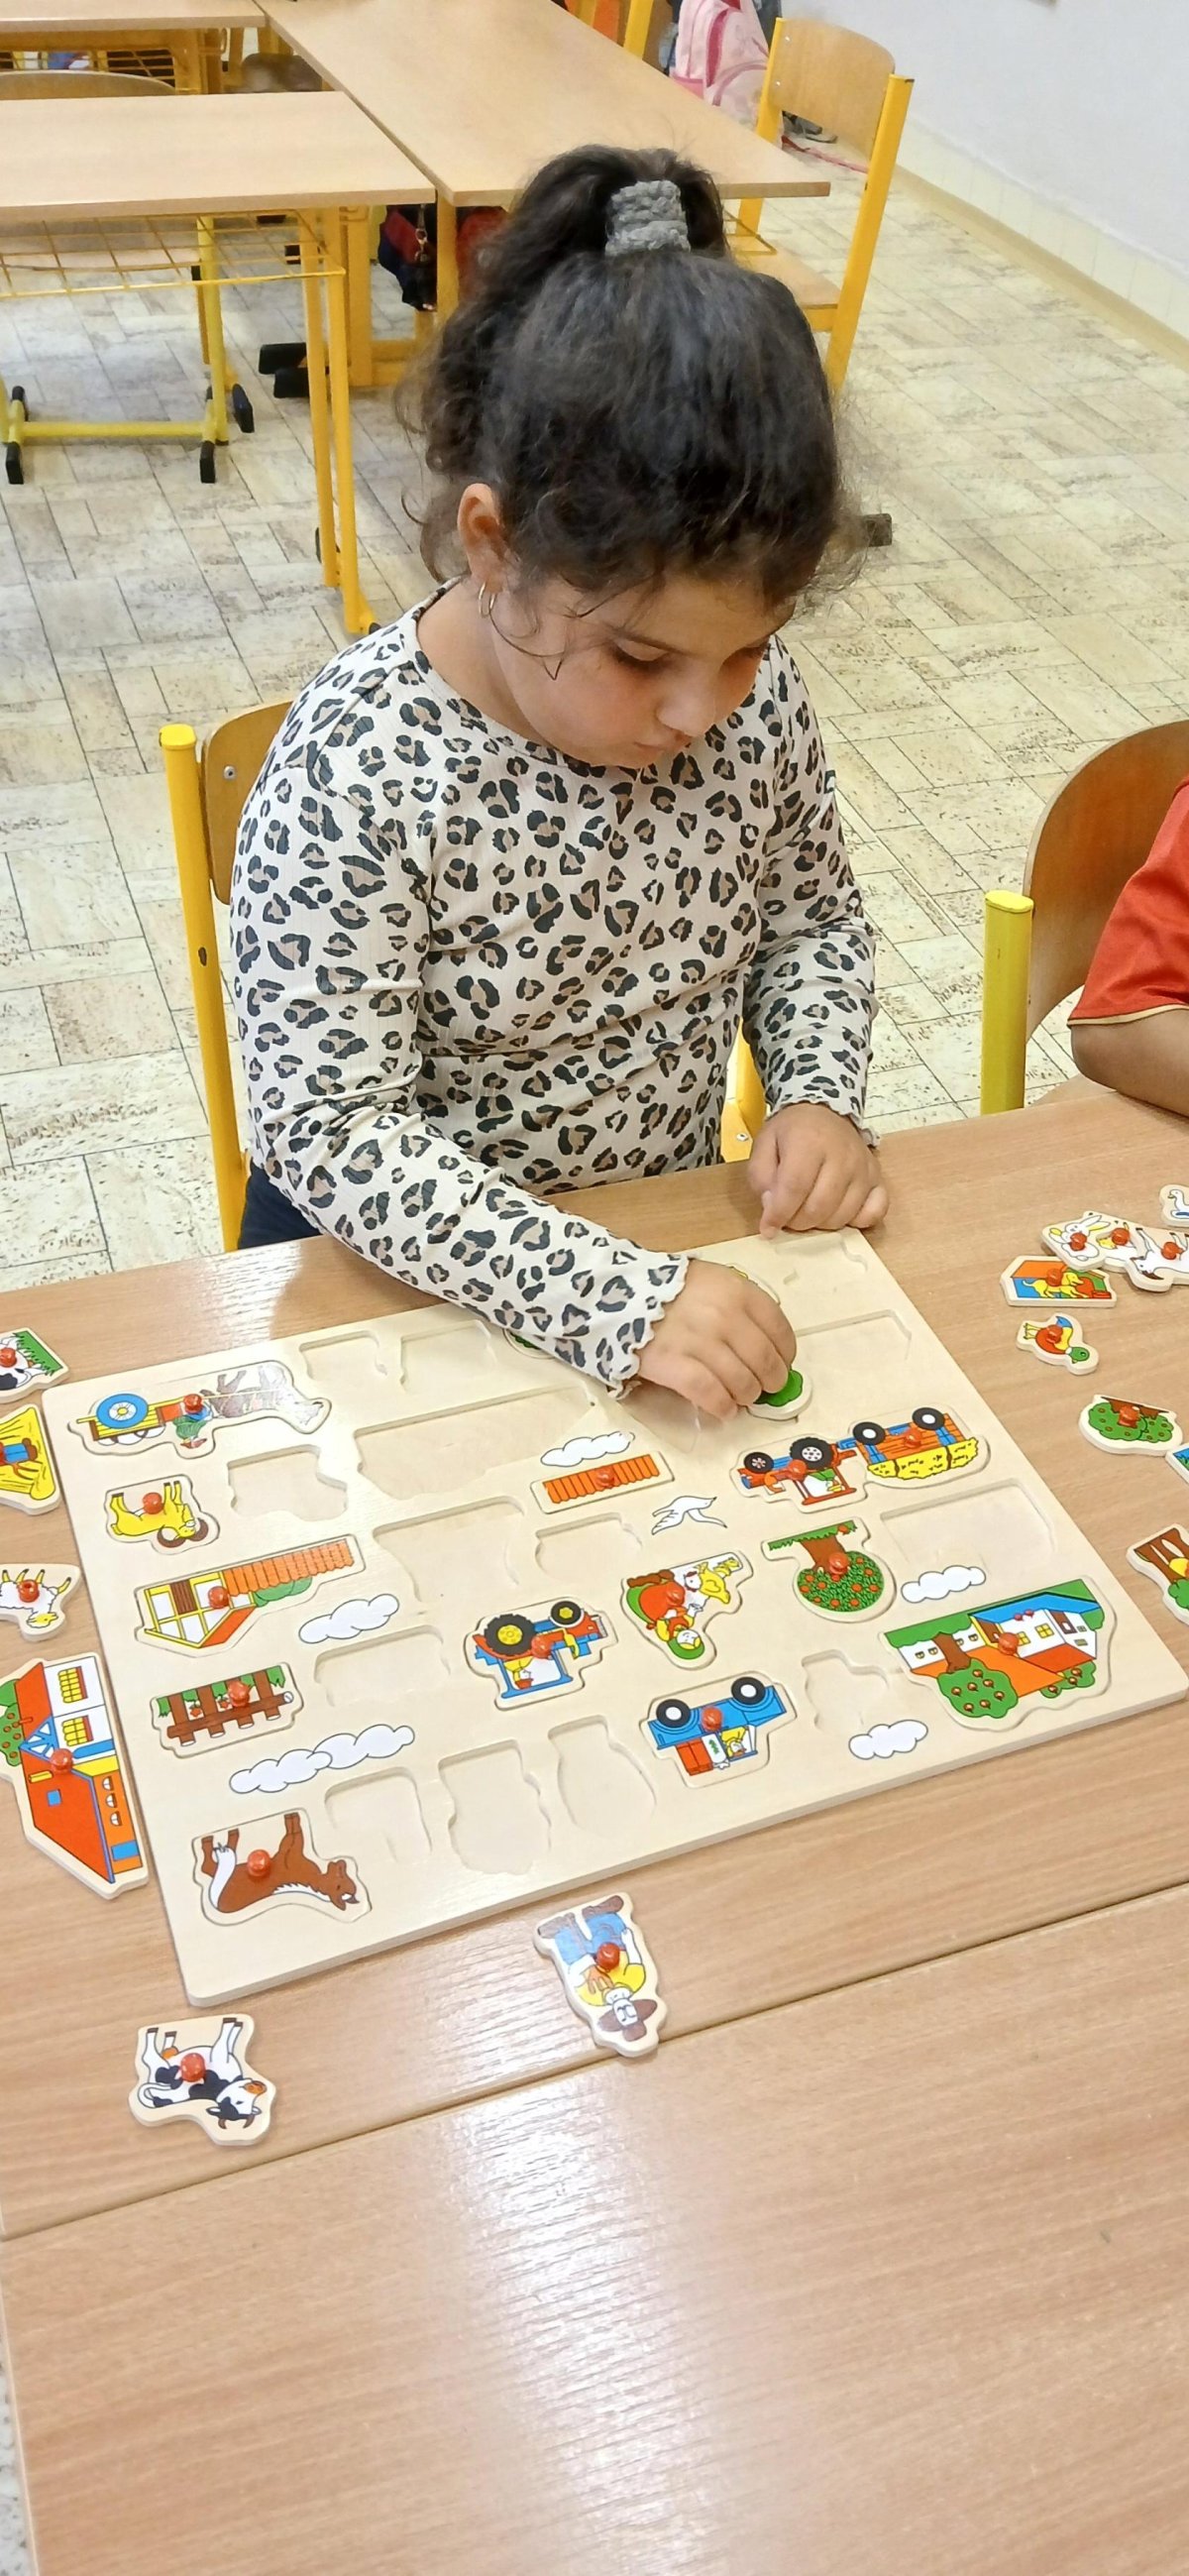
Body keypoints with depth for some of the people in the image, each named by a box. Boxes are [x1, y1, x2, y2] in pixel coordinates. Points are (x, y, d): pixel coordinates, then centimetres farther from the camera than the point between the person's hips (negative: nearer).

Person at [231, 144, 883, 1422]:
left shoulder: (749, 689, -10)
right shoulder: (355, 773, -25)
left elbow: (810, 914, 9)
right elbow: (334, 1133, -25)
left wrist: (819, 1093, -10)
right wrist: (612, 1300, -33)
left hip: (666, 1225, 4)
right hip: (400, 1262, -4)